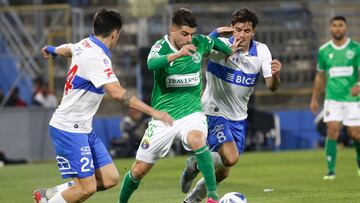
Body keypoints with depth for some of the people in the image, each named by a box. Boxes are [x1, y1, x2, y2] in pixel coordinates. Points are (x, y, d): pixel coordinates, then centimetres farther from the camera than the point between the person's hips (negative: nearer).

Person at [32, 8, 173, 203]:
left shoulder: (85, 45, 6)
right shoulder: (97, 58, -21)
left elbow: (67, 49, 31)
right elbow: (117, 93, -31)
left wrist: (52, 50, 55)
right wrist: (152, 112, -31)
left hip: (83, 128, 10)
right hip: (69, 129, -10)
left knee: (109, 179, 5)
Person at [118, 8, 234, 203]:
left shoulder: (200, 43, -2)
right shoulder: (161, 47, -12)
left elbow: (216, 42, 22)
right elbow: (152, 64, -36)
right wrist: (177, 54, -50)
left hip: (191, 113, 1)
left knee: (196, 139, -35)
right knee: (139, 170, 5)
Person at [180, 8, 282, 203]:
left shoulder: (261, 51, -5)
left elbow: (272, 86, -8)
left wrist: (275, 75, -31)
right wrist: (216, 33, -48)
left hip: (238, 117, 5)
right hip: (214, 112, -5)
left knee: (223, 173, 11)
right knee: (231, 158, -25)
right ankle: (195, 164, 5)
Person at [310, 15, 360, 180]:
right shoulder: (324, 51, 6)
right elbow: (320, 76, 16)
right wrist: (314, 99, 17)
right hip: (332, 98, 1)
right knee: (332, 131, -13)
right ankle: (331, 170, -9)